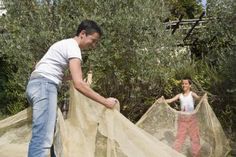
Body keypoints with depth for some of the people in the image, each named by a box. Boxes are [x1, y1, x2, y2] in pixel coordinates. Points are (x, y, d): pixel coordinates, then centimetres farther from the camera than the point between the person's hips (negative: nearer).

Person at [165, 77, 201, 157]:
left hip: (191, 118, -3)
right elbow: (170, 100, -6)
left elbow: (198, 98, -27)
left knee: (194, 137, 5)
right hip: (182, 118, 3)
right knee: (179, 136, 11)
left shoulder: (192, 94, -7)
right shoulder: (180, 95, 2)